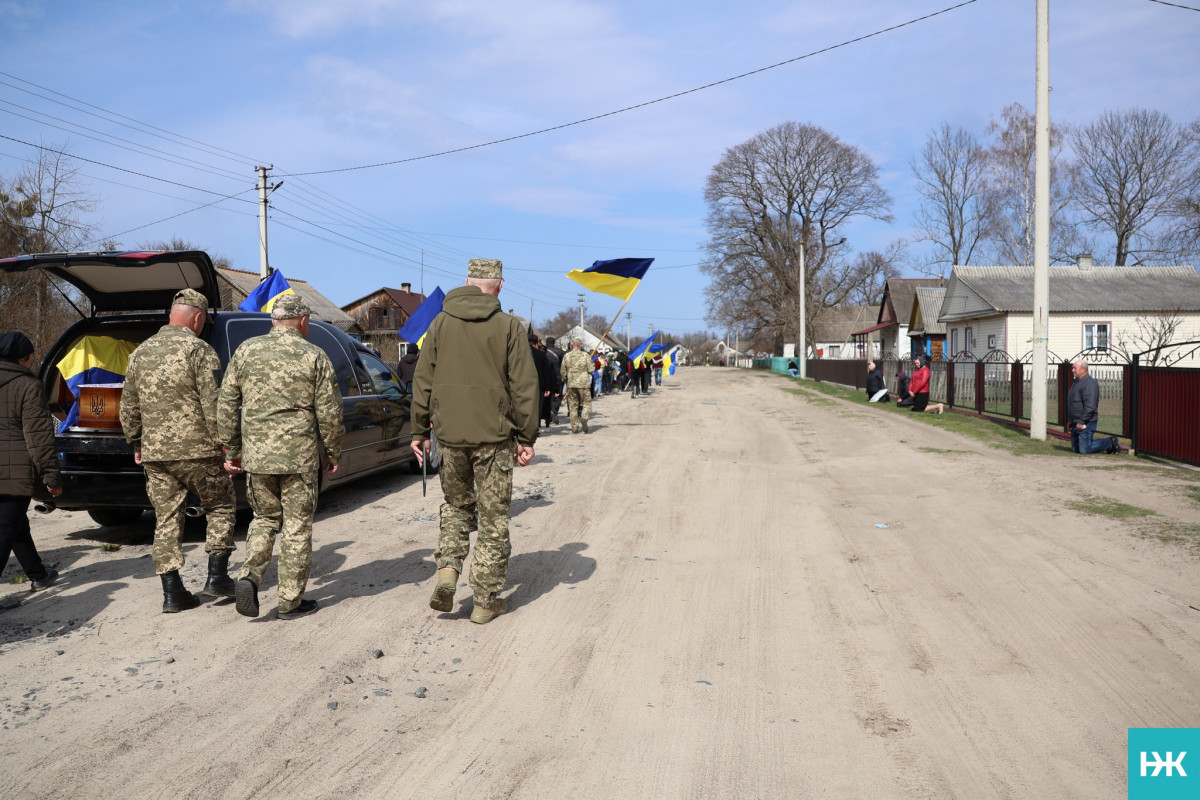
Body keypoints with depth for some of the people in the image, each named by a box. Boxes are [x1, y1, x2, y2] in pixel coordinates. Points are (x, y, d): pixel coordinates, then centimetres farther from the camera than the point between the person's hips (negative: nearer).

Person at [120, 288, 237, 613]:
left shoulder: (140, 353, 11)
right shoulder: (198, 350, -10)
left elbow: (128, 407, 17)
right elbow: (214, 405, -15)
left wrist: (136, 443, 26)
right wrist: (224, 444, -9)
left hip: (154, 454, 5)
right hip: (197, 451, -5)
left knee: (166, 519, 10)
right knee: (220, 506, 12)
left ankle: (172, 592, 12)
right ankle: (217, 576, 9)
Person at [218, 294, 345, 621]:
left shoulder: (246, 351, 6)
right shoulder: (314, 357, -3)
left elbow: (226, 405, 7)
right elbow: (329, 413, -4)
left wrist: (231, 450, 15)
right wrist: (333, 453, 8)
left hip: (256, 454, 3)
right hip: (299, 456, -3)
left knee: (265, 519, 20)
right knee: (297, 527, 6)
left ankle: (249, 576, -1)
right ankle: (291, 601, 12)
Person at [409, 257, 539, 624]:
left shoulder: (441, 323, 4)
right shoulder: (508, 326, -5)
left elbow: (423, 382, 6)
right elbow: (524, 386, -7)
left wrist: (419, 431, 13)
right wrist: (527, 438, 0)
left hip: (451, 435, 3)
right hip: (494, 436, -3)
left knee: (456, 505, 22)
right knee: (493, 518, 7)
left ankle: (447, 570, 5)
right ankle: (486, 600, 12)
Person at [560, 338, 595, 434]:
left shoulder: (566, 356, 3)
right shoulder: (585, 355, -4)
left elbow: (563, 372, 6)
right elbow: (591, 370, -5)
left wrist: (564, 381, 22)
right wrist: (594, 368, 17)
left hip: (571, 384, 2)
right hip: (584, 383, -2)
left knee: (572, 406, 9)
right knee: (586, 403, 7)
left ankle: (574, 427, 8)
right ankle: (584, 417, -22)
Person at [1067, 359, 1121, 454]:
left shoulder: (1089, 383, -16)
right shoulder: (1076, 382, 17)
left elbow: (1090, 406, -23)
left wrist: (1082, 421, -23)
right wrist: (1070, 420, 22)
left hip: (1086, 423, -10)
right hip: (1076, 423, 10)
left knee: (1084, 450, -11)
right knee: (1075, 449, 11)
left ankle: (1110, 444, 9)